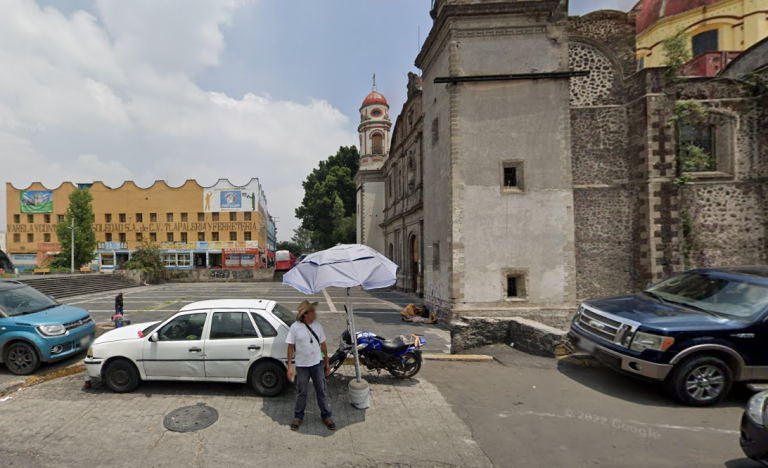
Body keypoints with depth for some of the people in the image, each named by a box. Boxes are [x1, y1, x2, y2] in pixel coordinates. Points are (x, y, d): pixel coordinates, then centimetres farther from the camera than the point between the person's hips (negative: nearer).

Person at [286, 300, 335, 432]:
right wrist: (289, 367, -9)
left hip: (317, 364, 3)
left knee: (322, 391, 11)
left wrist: (327, 363, 9)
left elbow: (323, 345, 6)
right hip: (302, 366, -3)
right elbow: (290, 347, -7)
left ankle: (326, 416, 29)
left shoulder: (317, 326, -2)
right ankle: (298, 417, 35)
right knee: (301, 392, 14)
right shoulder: (295, 327, -13)